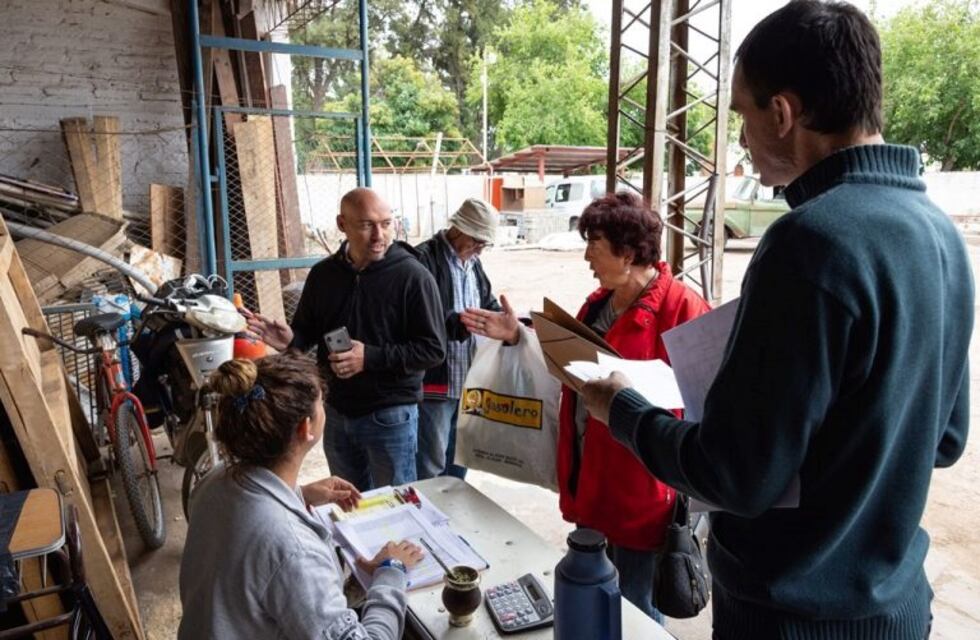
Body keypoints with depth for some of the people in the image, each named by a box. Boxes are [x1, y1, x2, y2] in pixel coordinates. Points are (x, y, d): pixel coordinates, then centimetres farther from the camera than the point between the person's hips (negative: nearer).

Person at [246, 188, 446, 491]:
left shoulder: (412, 276, -15)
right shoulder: (322, 274, 1)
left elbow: (433, 349, -17)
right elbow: (307, 332, 12)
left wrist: (370, 357, -26)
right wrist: (290, 339, -12)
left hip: (390, 415, -5)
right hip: (336, 412, 5)